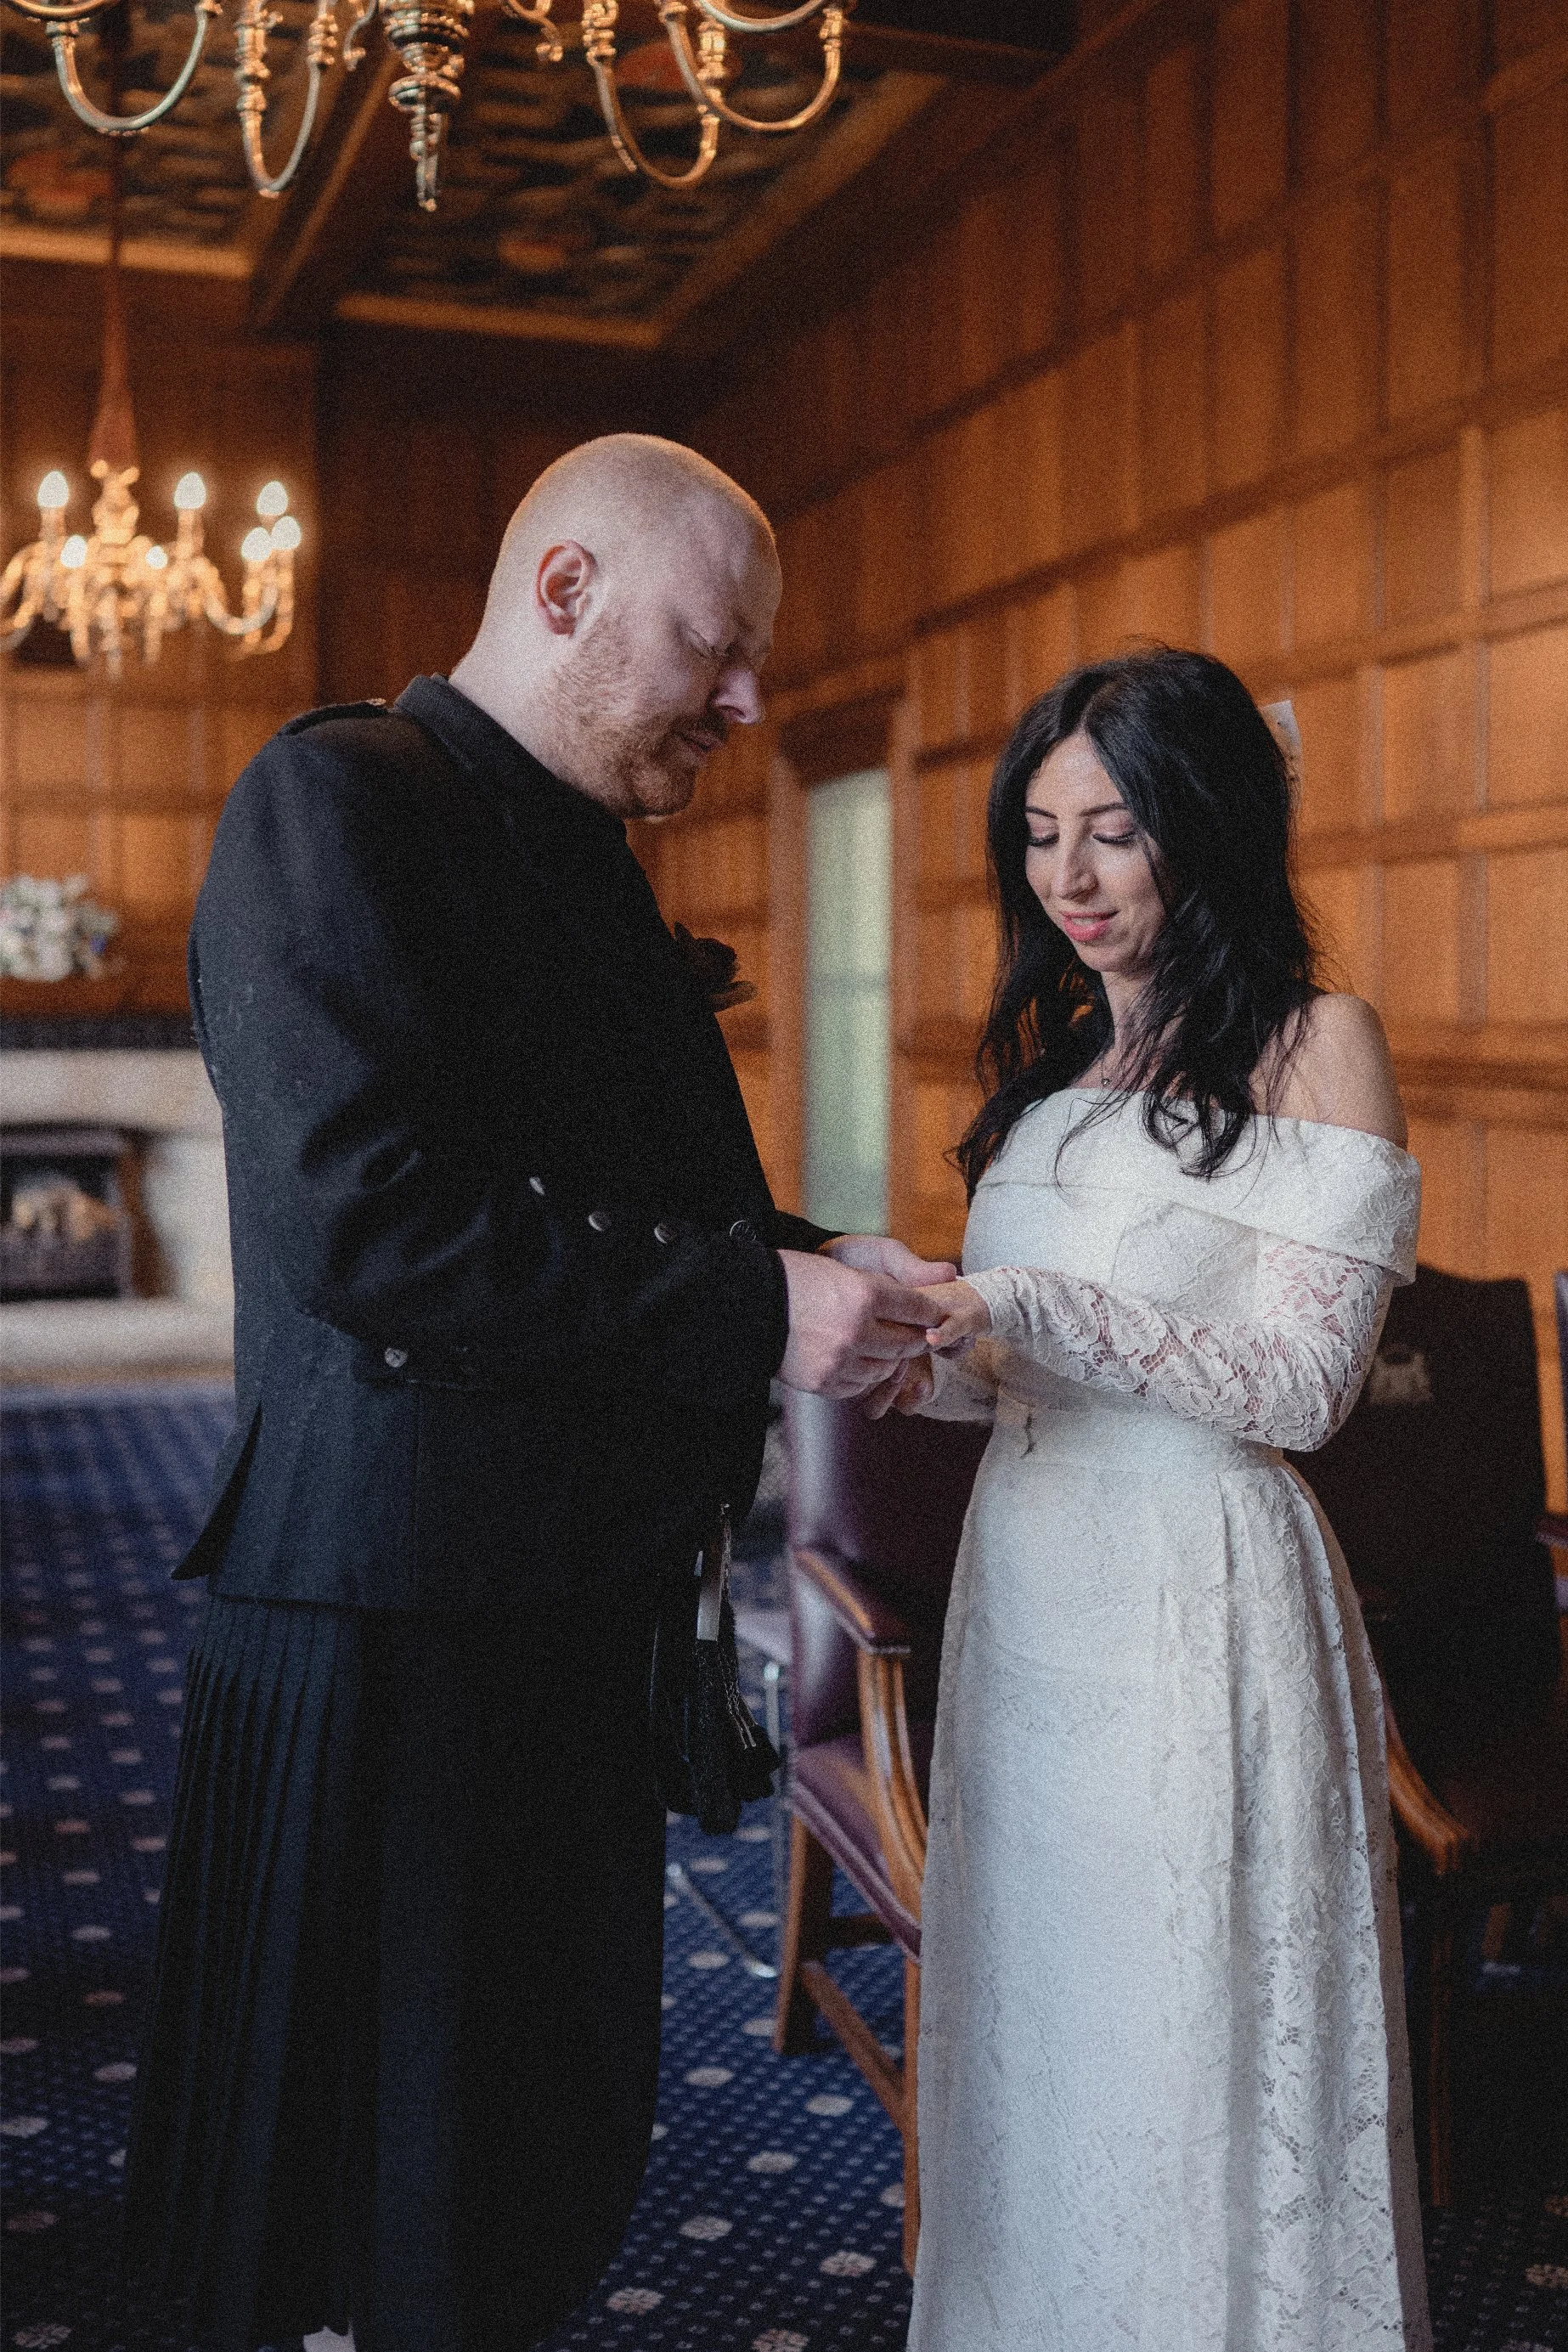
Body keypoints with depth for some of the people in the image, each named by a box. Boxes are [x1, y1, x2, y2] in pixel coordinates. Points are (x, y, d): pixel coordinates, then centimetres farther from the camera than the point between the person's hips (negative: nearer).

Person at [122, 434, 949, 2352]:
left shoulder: (593, 871, 16)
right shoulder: (336, 801, -13)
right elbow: (359, 1216, -25)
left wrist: (815, 1278, 3)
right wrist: (755, 1310, -22)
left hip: (564, 1617, 9)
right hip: (386, 1628, -9)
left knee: (529, 2174, 21)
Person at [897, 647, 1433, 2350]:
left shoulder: (1314, 1044, -6)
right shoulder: (1053, 1061, 14)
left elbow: (1300, 1380, -13)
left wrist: (1040, 1313, -22)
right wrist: (912, 1356, -3)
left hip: (1197, 1609, -6)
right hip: (1025, 1588, 6)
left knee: (1189, 2064, 6)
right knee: (1027, 2054, 15)